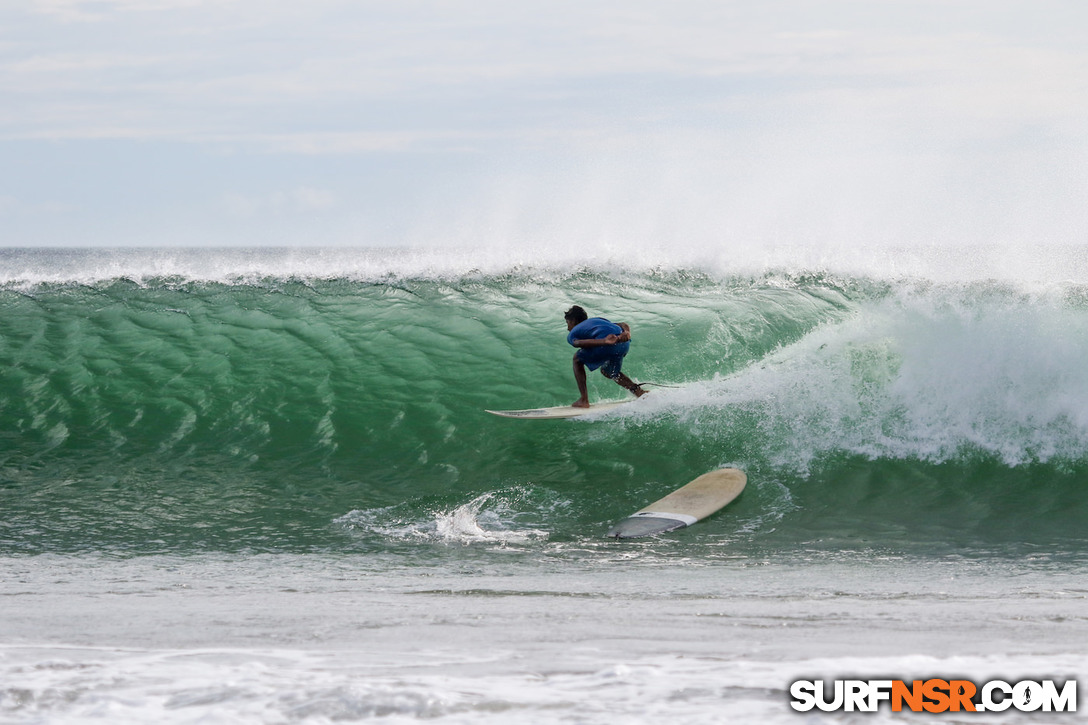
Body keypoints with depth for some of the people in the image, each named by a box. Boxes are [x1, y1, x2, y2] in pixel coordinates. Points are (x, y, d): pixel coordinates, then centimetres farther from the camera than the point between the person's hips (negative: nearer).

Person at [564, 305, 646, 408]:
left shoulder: (571, 334, 25)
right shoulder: (598, 320, 41)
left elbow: (579, 343, -3)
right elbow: (624, 325, 23)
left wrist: (604, 341, -17)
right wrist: (626, 333, 0)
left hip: (607, 345, -6)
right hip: (624, 343, 6)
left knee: (578, 359, 22)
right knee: (607, 371, 32)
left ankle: (584, 400, 16)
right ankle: (639, 392, 15)